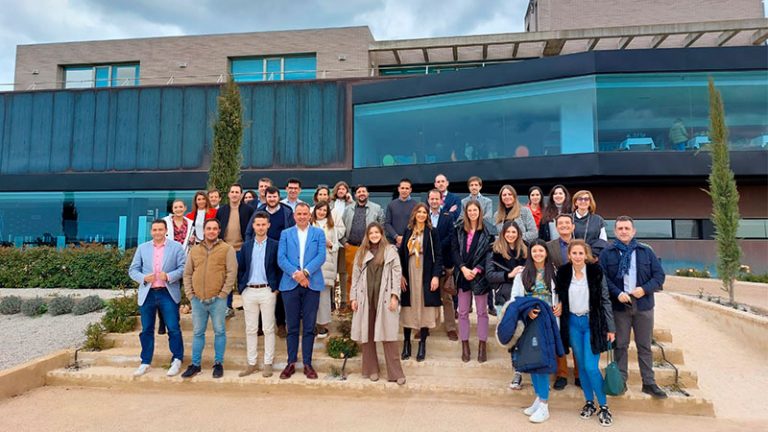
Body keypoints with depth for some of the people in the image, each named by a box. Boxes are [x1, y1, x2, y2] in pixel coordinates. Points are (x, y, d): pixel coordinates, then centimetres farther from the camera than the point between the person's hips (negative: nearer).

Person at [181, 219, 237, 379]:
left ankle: (218, 363, 17)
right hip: (197, 299, 4)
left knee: (219, 331, 5)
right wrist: (189, 294, 5)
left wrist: (223, 293, -10)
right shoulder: (194, 250, 11)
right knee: (197, 332, 11)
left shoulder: (227, 249, -1)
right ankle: (195, 364, 22)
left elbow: (232, 273, -6)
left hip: (217, 299, -3)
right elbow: (187, 273, 14)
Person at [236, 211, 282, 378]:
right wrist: (241, 287, 3)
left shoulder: (275, 245, 0)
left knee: (268, 329, 3)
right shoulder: (246, 246, 9)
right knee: (250, 329, 9)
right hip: (249, 291, 3)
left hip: (267, 291, -3)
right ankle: (251, 363, 19)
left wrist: (276, 288, -5)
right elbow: (240, 268, 11)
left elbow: (280, 268, 1)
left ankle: (268, 364, 12)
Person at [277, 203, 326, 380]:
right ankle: (291, 363, 16)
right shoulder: (285, 234, 11)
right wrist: (295, 273, -14)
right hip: (290, 284, 1)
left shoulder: (318, 233, 9)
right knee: (292, 327, 6)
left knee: (309, 327, 4)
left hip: (312, 284, 0)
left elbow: (321, 256, -3)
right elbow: (281, 258, 0)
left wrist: (305, 272, -16)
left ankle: (307, 364, 13)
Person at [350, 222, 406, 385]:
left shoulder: (391, 251, 5)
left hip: (384, 298, -3)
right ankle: (371, 369, 18)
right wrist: (354, 297, 5)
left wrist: (394, 296, -9)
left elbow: (397, 274, -1)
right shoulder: (361, 253, 14)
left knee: (388, 335, -4)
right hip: (366, 298, 3)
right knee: (367, 334, 6)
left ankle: (395, 373, 0)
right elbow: (356, 276, 12)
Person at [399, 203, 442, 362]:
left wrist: (436, 276, -11)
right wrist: (401, 275, -1)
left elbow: (438, 255, -2)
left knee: (425, 309, 1)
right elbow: (401, 253, 8)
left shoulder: (432, 232, 1)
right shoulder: (408, 231, 9)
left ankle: (422, 345, 11)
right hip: (409, 275, 2)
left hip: (426, 275, -2)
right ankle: (406, 343, 14)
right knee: (408, 309, 4)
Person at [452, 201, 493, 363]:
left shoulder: (487, 231, 0)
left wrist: (476, 270, -14)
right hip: (463, 275, 2)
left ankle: (482, 345, 11)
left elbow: (489, 253, -5)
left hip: (480, 276, -2)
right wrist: (463, 268, -12)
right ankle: (465, 345, 14)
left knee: (482, 311, 3)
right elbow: (454, 250, 1)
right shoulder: (459, 231, 8)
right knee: (463, 312, 6)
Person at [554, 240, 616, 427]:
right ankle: (589, 402, 26)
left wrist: (610, 328, -5)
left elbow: (605, 300, -6)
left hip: (592, 322, -3)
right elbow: (559, 299, 8)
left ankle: (604, 407, 10)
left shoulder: (596, 271, -9)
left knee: (591, 367, -7)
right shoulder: (563, 273, -2)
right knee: (581, 366, 11)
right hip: (573, 322, 3)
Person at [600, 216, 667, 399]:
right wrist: (617, 293, -19)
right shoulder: (607, 253, 0)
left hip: (643, 305, 2)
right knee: (620, 345, 7)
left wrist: (645, 289, -12)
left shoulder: (646, 252, 6)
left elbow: (659, 275, 3)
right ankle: (620, 381, 18)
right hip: (619, 306, -2)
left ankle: (649, 383, 19)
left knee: (645, 347, 10)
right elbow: (603, 278, -7)